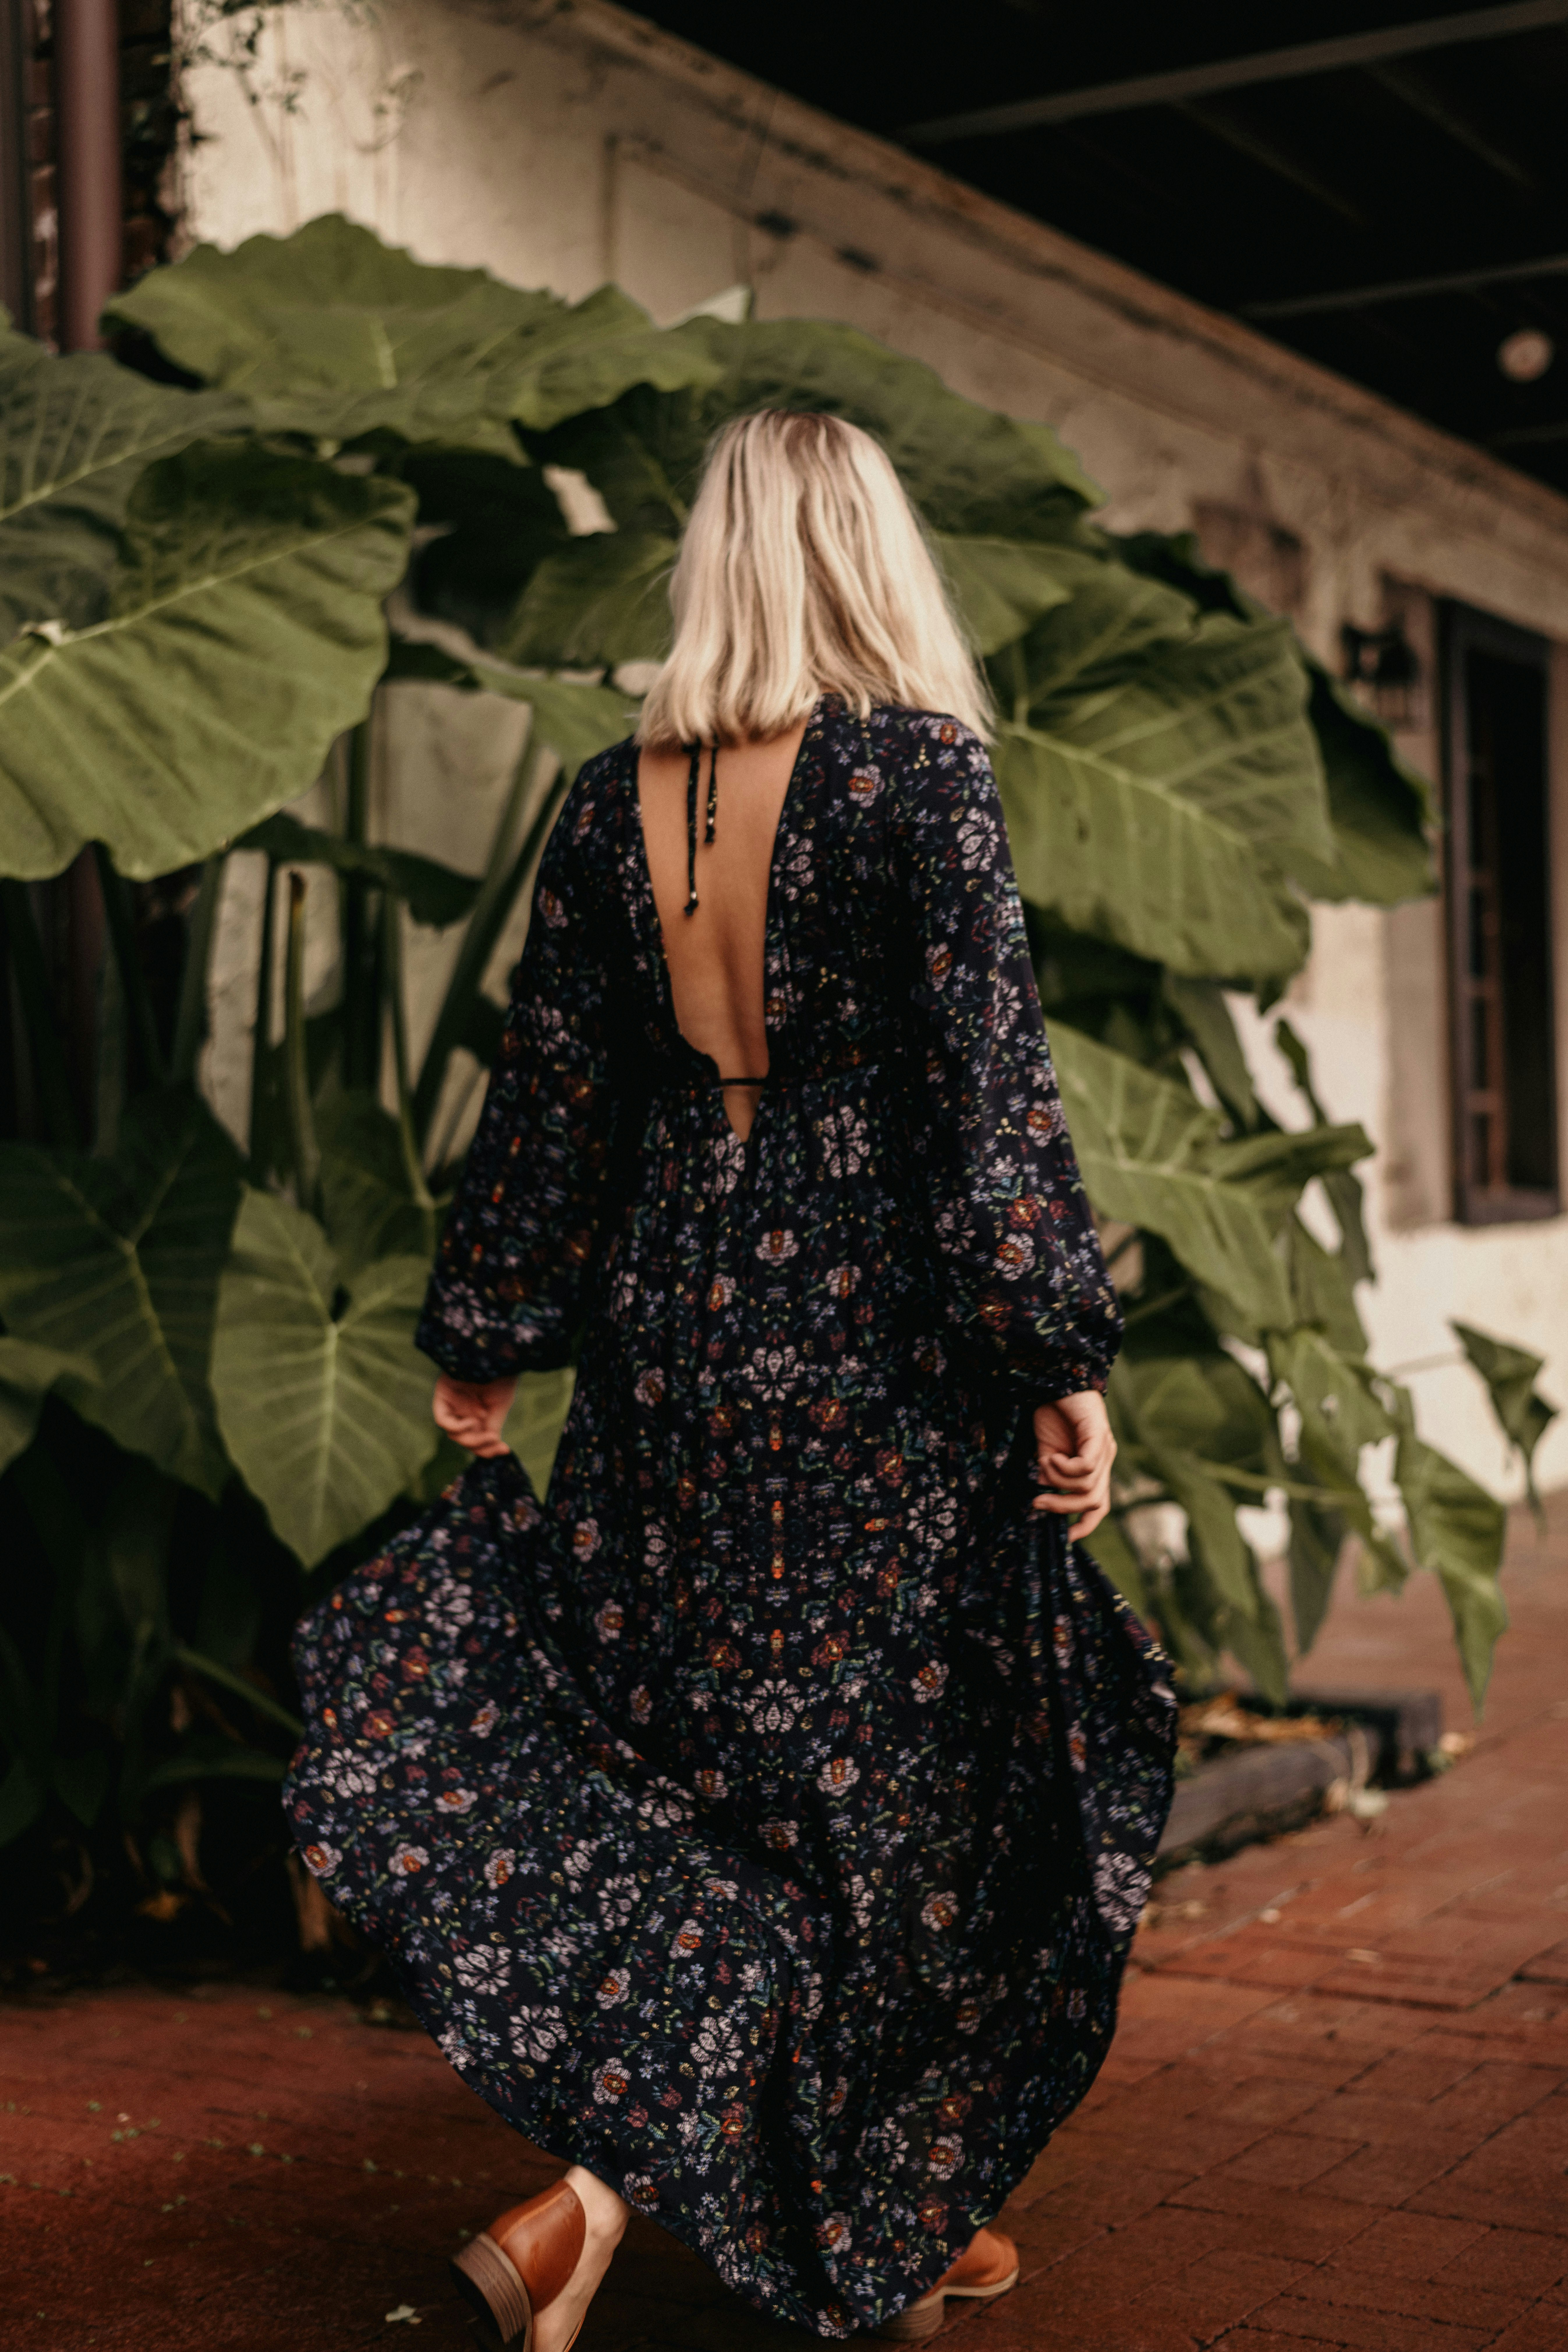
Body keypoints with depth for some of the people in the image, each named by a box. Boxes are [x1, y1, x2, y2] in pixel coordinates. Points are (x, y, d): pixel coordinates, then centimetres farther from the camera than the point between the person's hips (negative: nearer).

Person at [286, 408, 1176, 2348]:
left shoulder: (614, 798, 5)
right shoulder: (919, 768, -9)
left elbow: (549, 1086, 8)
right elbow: (989, 1073, -14)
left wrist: (484, 1341, 15)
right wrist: (1059, 1352, -11)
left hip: (677, 1318, 5)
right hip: (877, 1340, -5)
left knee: (701, 1767, 15)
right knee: (876, 1780, 4)